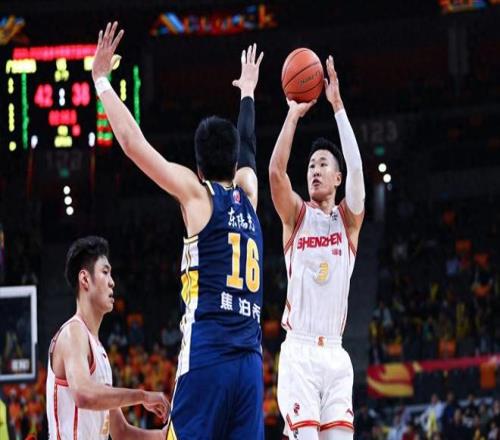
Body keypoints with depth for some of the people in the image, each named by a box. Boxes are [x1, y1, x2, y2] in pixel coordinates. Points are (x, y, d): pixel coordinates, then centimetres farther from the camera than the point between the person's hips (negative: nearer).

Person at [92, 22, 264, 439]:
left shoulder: (197, 192, 4)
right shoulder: (247, 194, 19)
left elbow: (131, 141, 3)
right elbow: (247, 149, 40)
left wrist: (101, 79, 13)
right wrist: (247, 92, 58)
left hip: (206, 357, -5)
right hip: (250, 362, 5)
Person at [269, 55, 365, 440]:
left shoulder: (348, 219, 8)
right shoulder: (296, 215, 6)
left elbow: (356, 168, -9)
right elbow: (276, 170, -12)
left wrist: (338, 105, -13)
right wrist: (294, 114, -12)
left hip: (335, 355, 2)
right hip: (299, 352, -2)